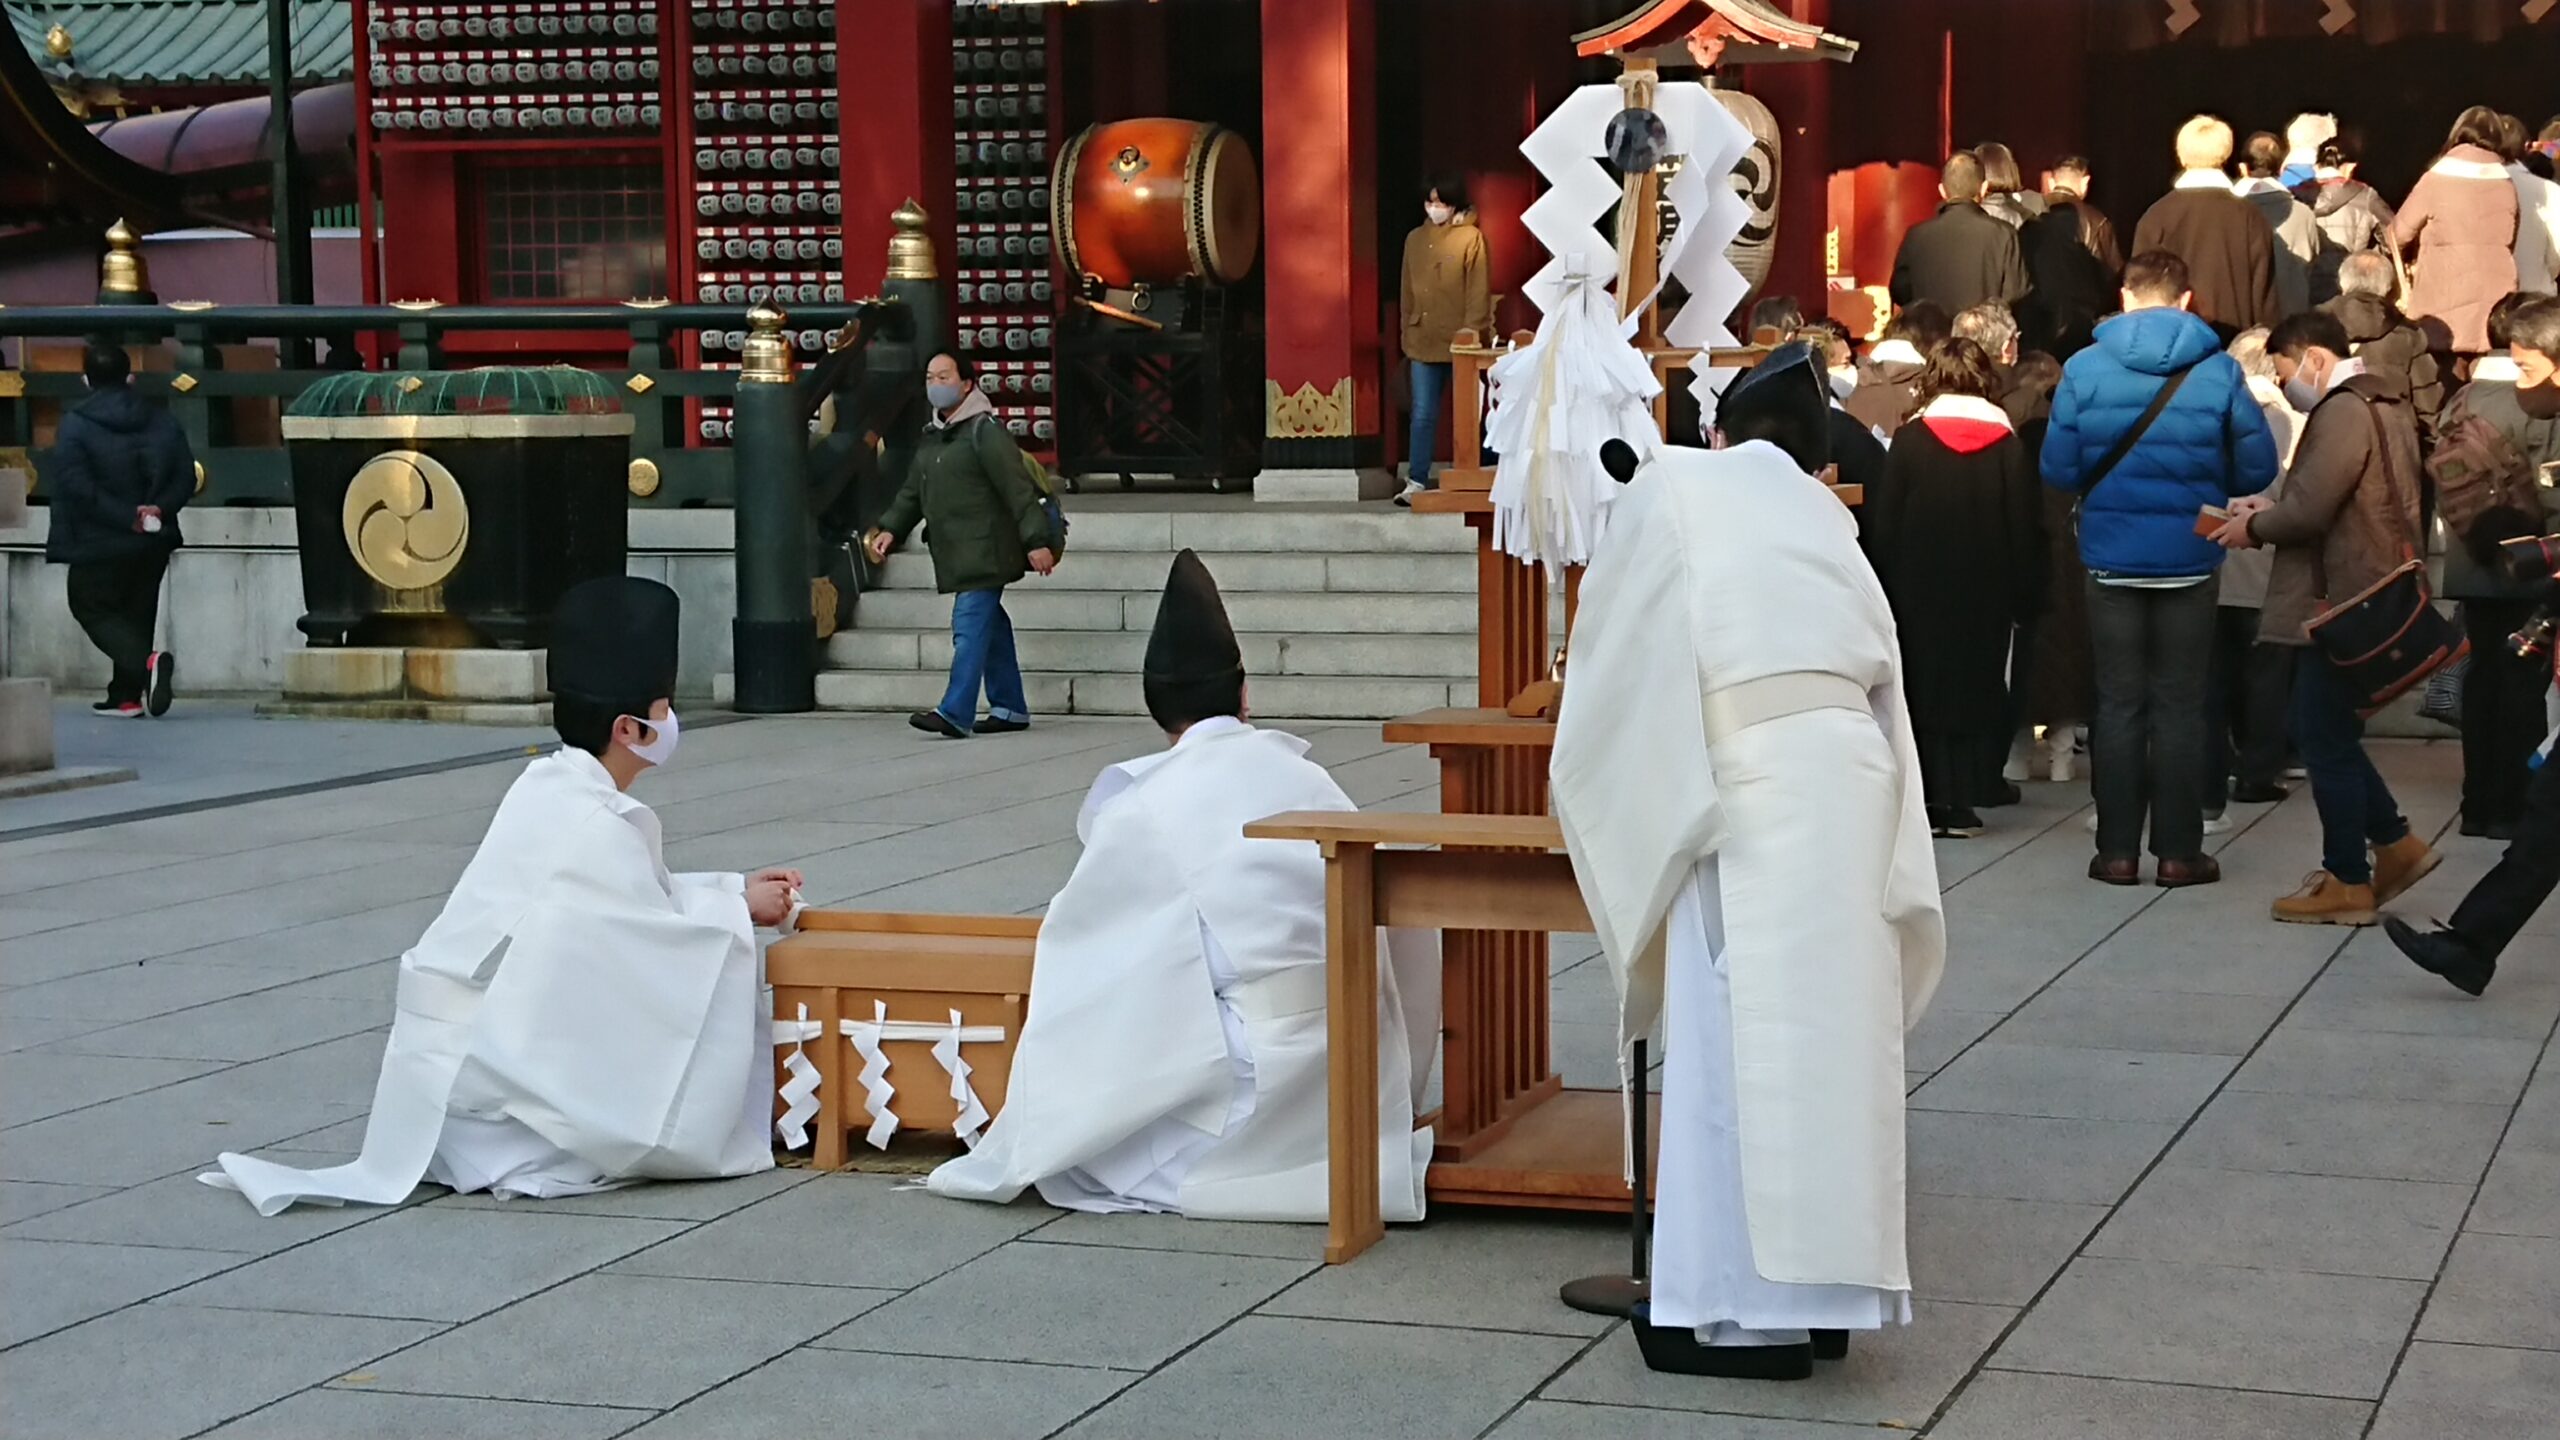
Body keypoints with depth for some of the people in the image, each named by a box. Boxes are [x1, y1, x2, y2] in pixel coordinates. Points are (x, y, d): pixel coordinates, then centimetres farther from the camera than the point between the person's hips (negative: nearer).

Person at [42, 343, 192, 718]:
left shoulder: (74, 425, -10)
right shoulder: (160, 421, 3)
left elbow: (77, 487, -18)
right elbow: (185, 476, -2)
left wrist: (126, 518, -17)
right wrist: (158, 510, -11)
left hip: (98, 544, -5)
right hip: (152, 543, 5)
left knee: (93, 609, 5)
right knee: (136, 612, 17)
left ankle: (147, 662, -22)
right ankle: (126, 696, 16)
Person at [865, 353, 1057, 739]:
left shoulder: (984, 431, -11)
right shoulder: (930, 437, 17)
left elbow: (1018, 488, -15)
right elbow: (912, 493, 22)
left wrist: (1036, 540, -19)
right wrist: (890, 528, 7)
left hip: (984, 552, -9)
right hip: (955, 555, 9)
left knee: (970, 627, -14)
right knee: (990, 627, 14)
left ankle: (955, 714, -20)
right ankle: (1010, 709, 22)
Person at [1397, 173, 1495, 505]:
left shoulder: (1470, 238, -4)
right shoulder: (1415, 238, 10)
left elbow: (1478, 291, -7)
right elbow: (1407, 291, 14)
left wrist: (1472, 334, -11)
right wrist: (1408, 333, 11)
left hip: (1459, 344, -4)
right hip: (1423, 343, 4)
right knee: (1423, 415, 2)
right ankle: (1417, 481, 3)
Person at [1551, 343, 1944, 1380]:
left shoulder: (1671, 486, 11)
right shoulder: (1826, 520, 23)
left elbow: (1612, 647, 18)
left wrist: (1611, 797, 32)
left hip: (1745, 783, -5)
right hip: (1854, 775, 5)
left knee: (1737, 1040, -2)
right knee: (1831, 1035, 10)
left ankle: (1744, 1305, 0)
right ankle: (1826, 1288, 15)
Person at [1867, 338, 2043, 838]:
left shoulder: (1909, 439, -6)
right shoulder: (2008, 443, -3)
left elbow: (1883, 525, -4)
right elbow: (2028, 529, 0)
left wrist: (1887, 590, 4)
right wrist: (2023, 596, 7)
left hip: (1920, 591, -1)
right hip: (1986, 595, 1)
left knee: (1926, 689, 5)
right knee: (1977, 690, 8)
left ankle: (1931, 799, 1)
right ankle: (1962, 801, 6)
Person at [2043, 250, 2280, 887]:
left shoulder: (2085, 369, -7)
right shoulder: (2218, 371, -7)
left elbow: (2058, 469, -7)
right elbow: (2258, 469, -5)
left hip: (2111, 558, 0)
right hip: (2189, 561, 0)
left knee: (2118, 705, 9)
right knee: (2180, 707, 7)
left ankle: (2117, 850, 10)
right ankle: (2179, 851, 9)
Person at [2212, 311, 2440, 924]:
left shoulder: (2344, 411, -18)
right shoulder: (2381, 402, 16)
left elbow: (2309, 510, -23)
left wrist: (2253, 527, -5)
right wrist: (2270, 509, 7)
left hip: (2345, 601, -10)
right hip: (2366, 593, 10)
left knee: (2326, 740, -1)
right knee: (2329, 734, 17)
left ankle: (2348, 882, 5)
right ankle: (2395, 844, 19)